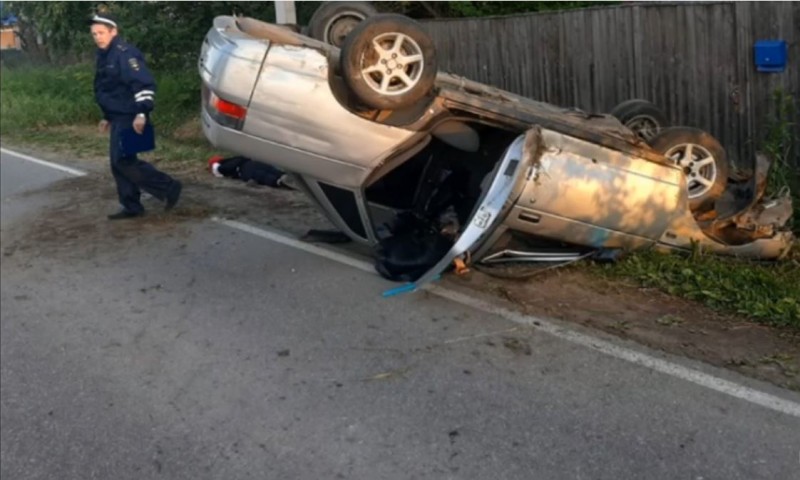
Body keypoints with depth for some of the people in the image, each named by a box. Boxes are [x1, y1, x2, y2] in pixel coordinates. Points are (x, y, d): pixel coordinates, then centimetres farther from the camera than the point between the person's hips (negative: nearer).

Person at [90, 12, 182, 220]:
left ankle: (169, 187, -7)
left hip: (130, 118, -10)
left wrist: (141, 113, -29)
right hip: (119, 118, 10)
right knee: (117, 162, 10)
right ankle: (131, 206, 16)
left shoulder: (124, 53, -15)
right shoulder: (104, 56, 16)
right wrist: (108, 117, 26)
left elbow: (144, 84, -23)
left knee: (124, 160, -14)